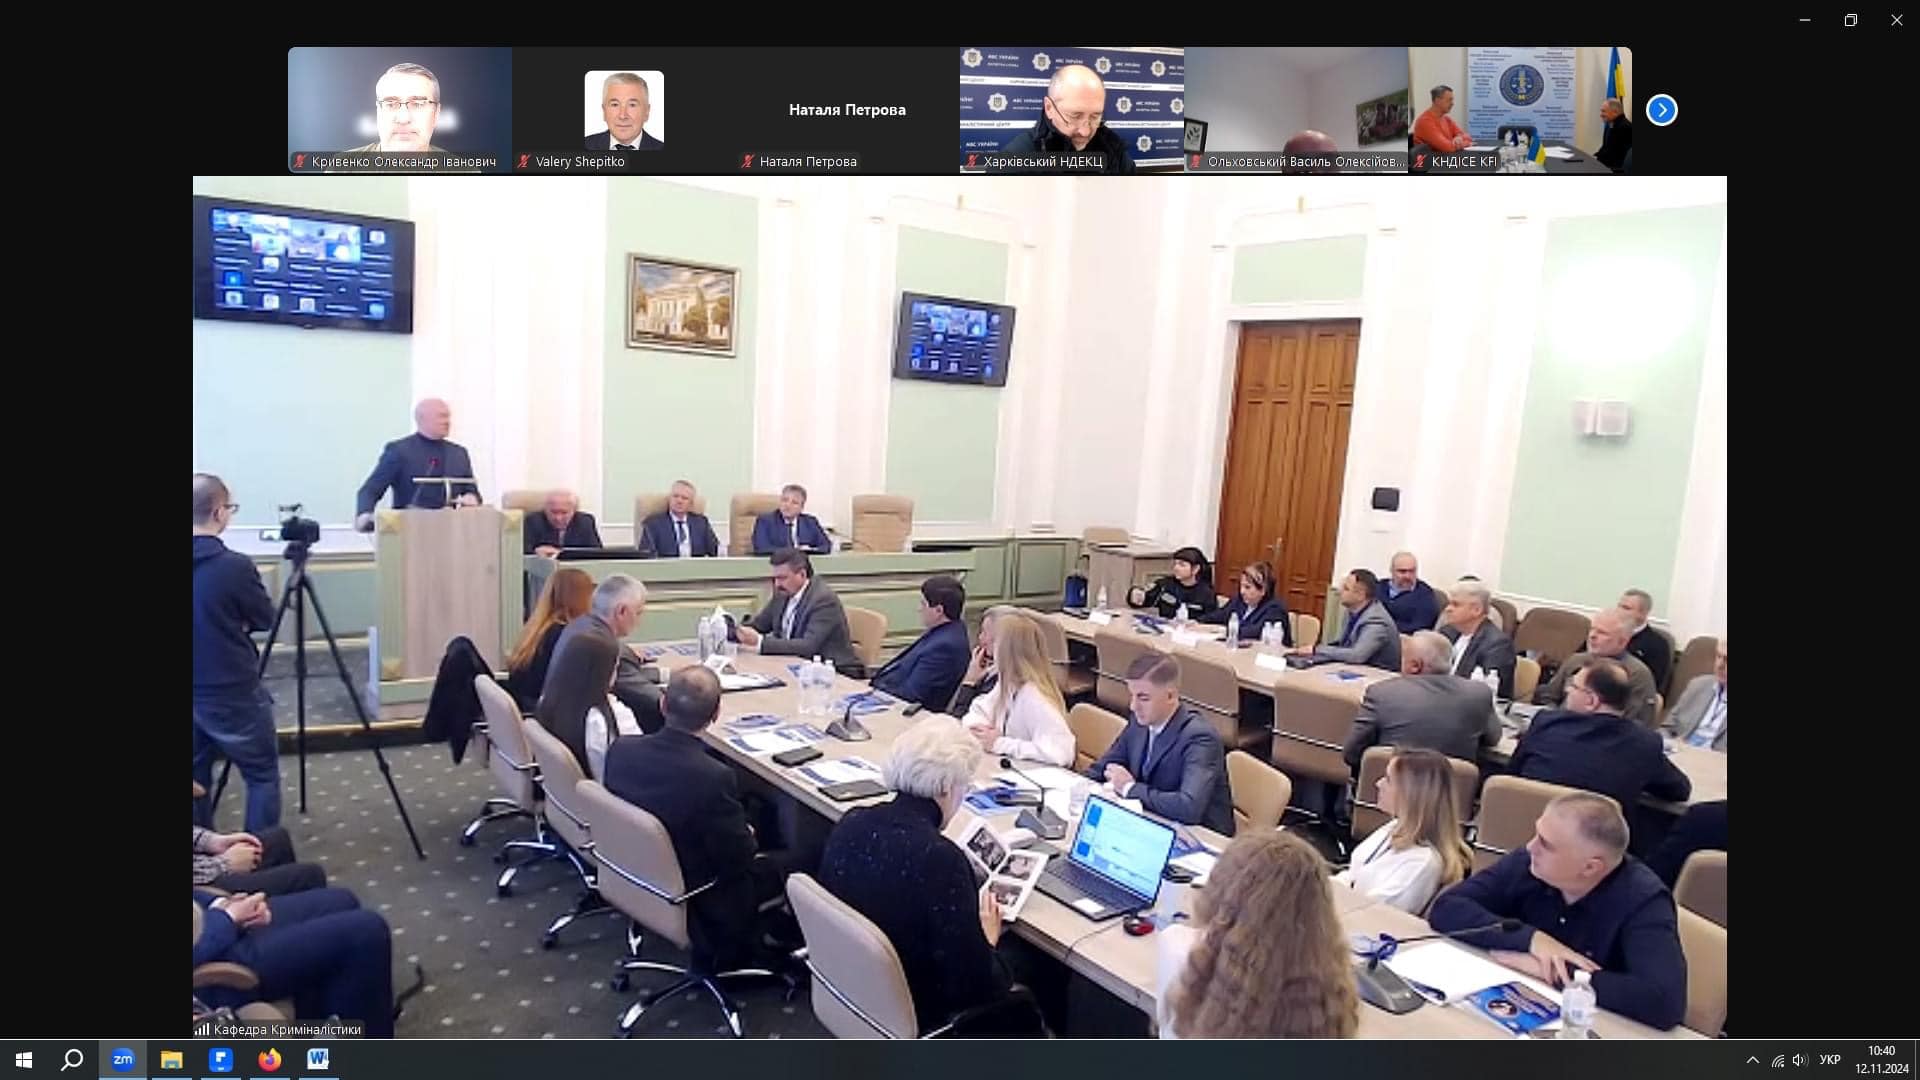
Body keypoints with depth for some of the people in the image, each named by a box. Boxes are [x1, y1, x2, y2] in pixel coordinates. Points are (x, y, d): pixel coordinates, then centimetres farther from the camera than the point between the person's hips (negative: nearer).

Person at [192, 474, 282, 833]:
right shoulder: (235, 566, -21)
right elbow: (265, 619, -6)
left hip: (199, 694, 6)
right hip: (233, 695, -6)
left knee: (198, 779, 19)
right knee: (263, 776, 8)